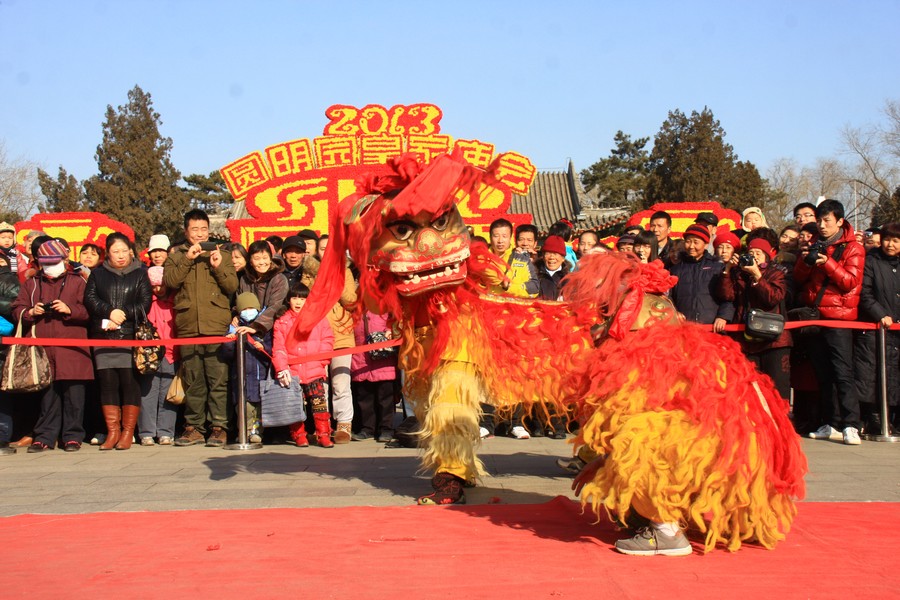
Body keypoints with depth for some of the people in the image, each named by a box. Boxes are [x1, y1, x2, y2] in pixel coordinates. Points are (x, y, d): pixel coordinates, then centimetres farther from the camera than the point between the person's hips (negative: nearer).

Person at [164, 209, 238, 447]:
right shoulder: (176, 257, 16)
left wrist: (218, 267, -10)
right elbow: (169, 281, -2)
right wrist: (188, 259, -9)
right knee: (193, 382, 5)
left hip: (217, 328, -1)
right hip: (188, 328, 1)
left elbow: (233, 286, 4)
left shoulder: (222, 255, 15)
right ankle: (194, 427, 12)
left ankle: (219, 427, -1)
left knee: (218, 380, -5)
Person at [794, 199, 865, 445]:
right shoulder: (815, 245, 15)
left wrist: (827, 263, -20)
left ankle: (850, 426, -12)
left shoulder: (852, 247, 0)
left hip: (838, 317, -6)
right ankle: (831, 424, 14)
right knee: (822, 374, 8)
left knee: (843, 373, -11)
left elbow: (851, 282, -10)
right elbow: (799, 278, 11)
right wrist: (805, 260, -8)